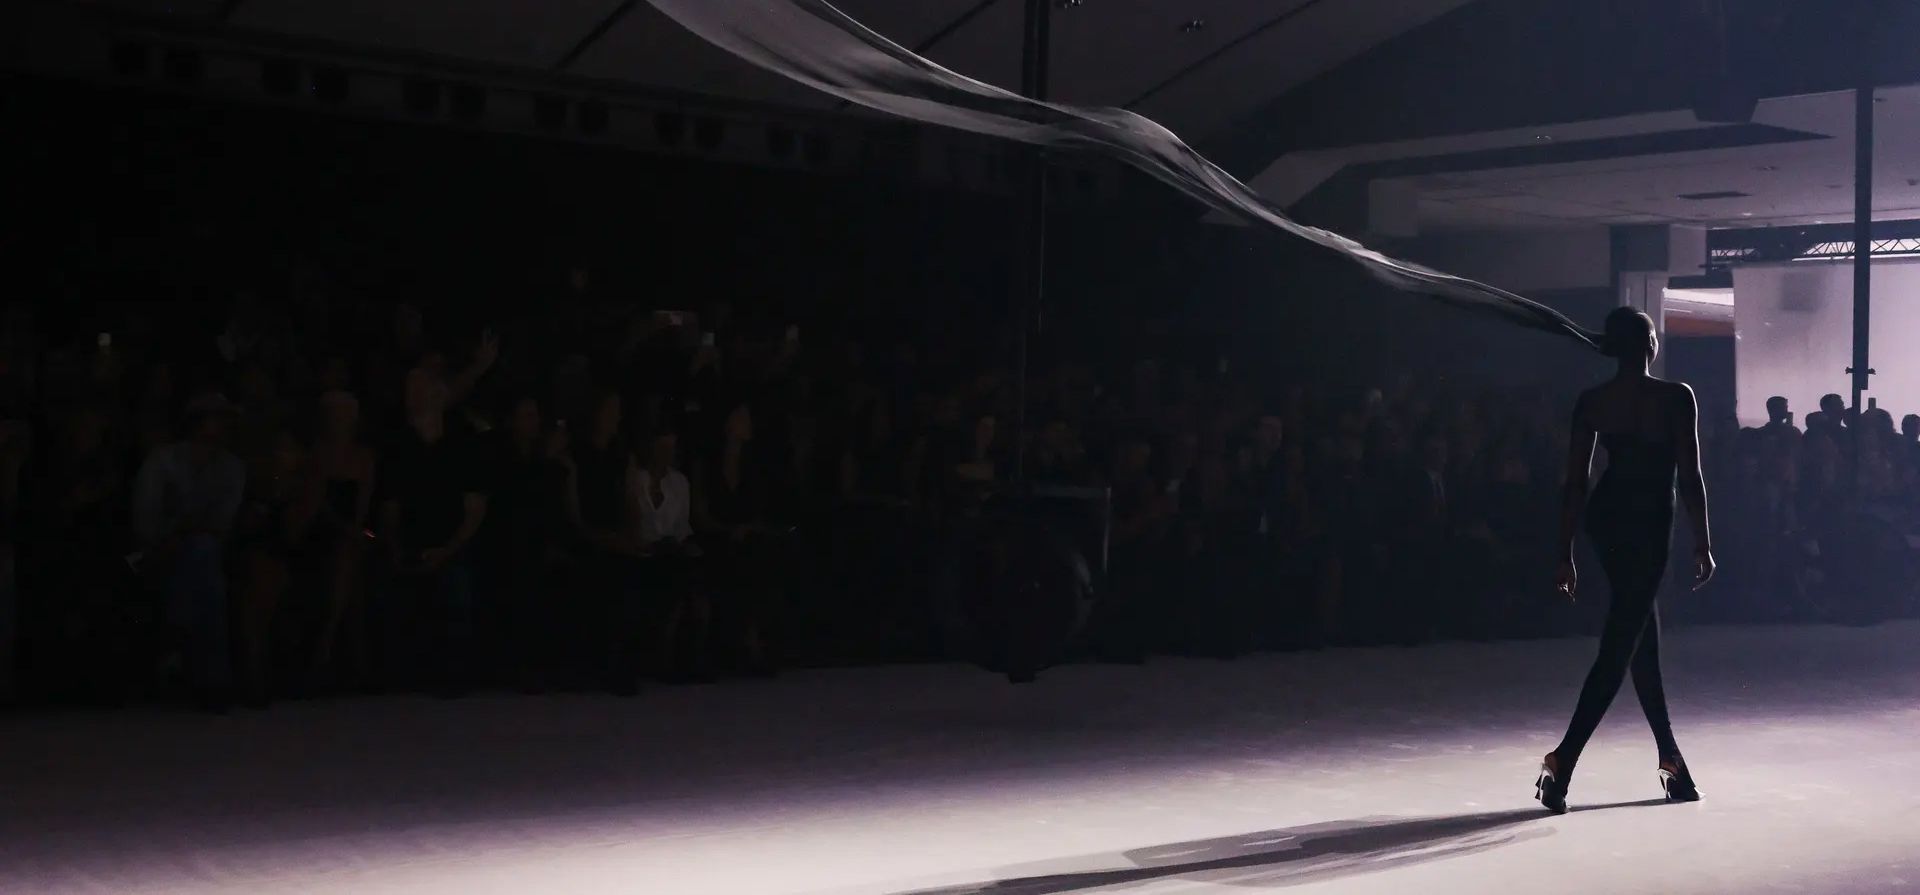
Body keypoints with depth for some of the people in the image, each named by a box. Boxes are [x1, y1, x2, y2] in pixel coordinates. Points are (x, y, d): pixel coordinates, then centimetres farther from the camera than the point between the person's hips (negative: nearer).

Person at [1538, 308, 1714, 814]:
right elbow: (1690, 477, -11)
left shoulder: (1590, 402, 2)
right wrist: (1702, 544, -4)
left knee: (1643, 635, 18)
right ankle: (1563, 762, -16)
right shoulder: (1676, 398, -10)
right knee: (1619, 648, -6)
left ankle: (1671, 758, 25)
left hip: (1605, 519, 6)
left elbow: (1575, 483, 1)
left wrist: (1566, 554, 4)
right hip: (1649, 524, -6)